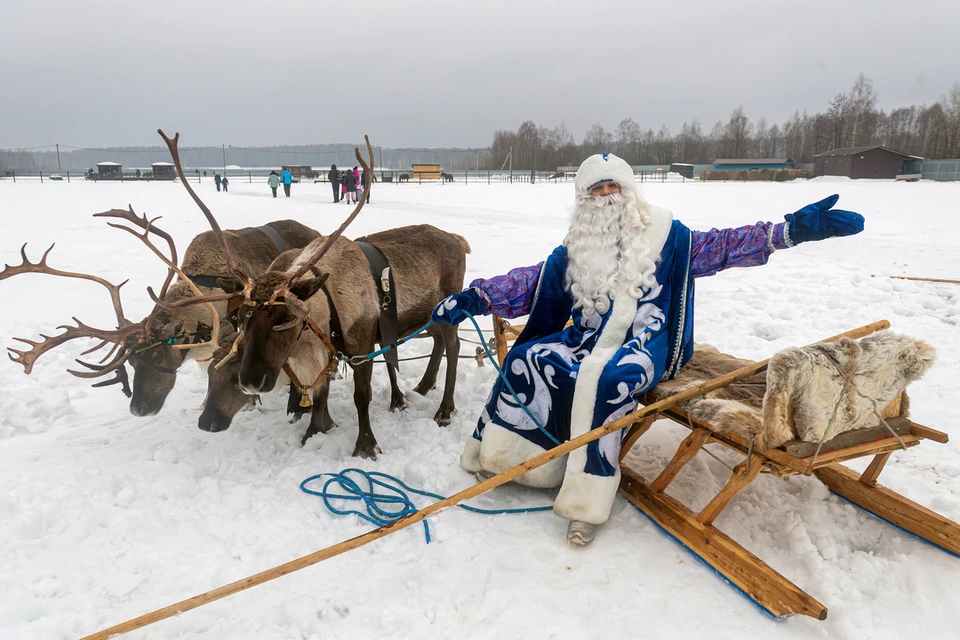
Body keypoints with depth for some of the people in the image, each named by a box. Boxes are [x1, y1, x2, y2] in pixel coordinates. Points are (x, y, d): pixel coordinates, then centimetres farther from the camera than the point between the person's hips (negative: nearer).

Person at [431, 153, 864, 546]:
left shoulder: (662, 233, 6)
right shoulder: (576, 249, 14)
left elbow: (718, 248, -1)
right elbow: (532, 283, 8)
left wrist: (790, 230, -14)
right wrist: (476, 297, -5)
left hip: (642, 343, -4)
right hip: (588, 338, 4)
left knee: (605, 377, -36)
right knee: (529, 360, -20)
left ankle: (589, 497, -31)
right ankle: (495, 449, -8)